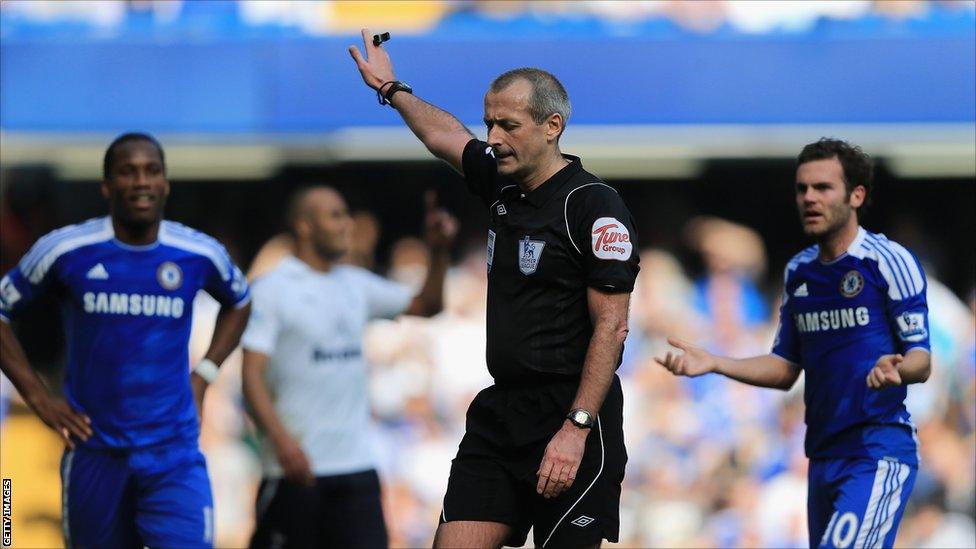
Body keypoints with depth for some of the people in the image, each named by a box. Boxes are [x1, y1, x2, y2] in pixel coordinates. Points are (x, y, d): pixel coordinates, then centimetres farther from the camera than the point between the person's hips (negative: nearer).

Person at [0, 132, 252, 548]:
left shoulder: (199, 255, -1)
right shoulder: (66, 251, -5)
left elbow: (238, 303, 21)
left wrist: (202, 376, 9)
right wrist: (37, 397, 0)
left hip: (174, 460, 0)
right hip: (96, 455, 0)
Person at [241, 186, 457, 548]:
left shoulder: (356, 284, 13)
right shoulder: (273, 289, -6)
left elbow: (426, 305, 20)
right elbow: (252, 376, -13)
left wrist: (439, 252, 3)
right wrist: (282, 440, -26)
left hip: (357, 465, 5)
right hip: (296, 465, -5)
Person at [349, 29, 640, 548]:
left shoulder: (595, 205, -12)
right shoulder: (502, 183, 10)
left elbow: (611, 326, -15)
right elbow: (445, 135, 33)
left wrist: (576, 429, -21)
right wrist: (392, 90, 44)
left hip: (569, 419, -7)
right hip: (498, 410, 8)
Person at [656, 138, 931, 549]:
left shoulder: (889, 261, -6)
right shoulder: (798, 272, 14)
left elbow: (921, 361, -9)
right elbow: (785, 368, 20)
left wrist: (896, 369, -32)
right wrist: (714, 364, 6)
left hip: (880, 450, -7)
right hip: (824, 454, 8)